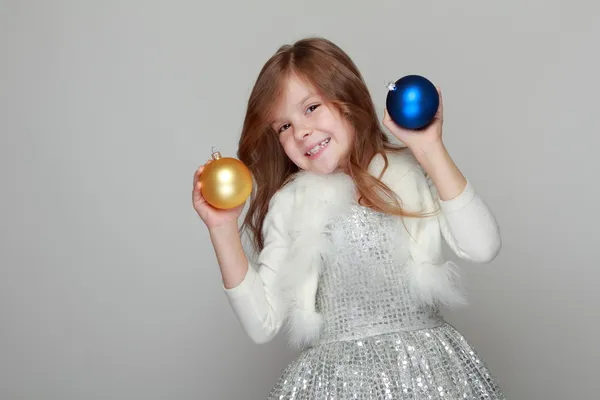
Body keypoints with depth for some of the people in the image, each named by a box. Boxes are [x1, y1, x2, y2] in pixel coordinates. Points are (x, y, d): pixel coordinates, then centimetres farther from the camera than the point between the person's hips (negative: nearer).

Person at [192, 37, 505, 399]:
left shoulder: (410, 173, 0)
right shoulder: (288, 206, 3)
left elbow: (482, 248, -14)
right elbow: (263, 324, -1)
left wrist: (431, 150, -14)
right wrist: (224, 228, -7)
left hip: (425, 368, 0)